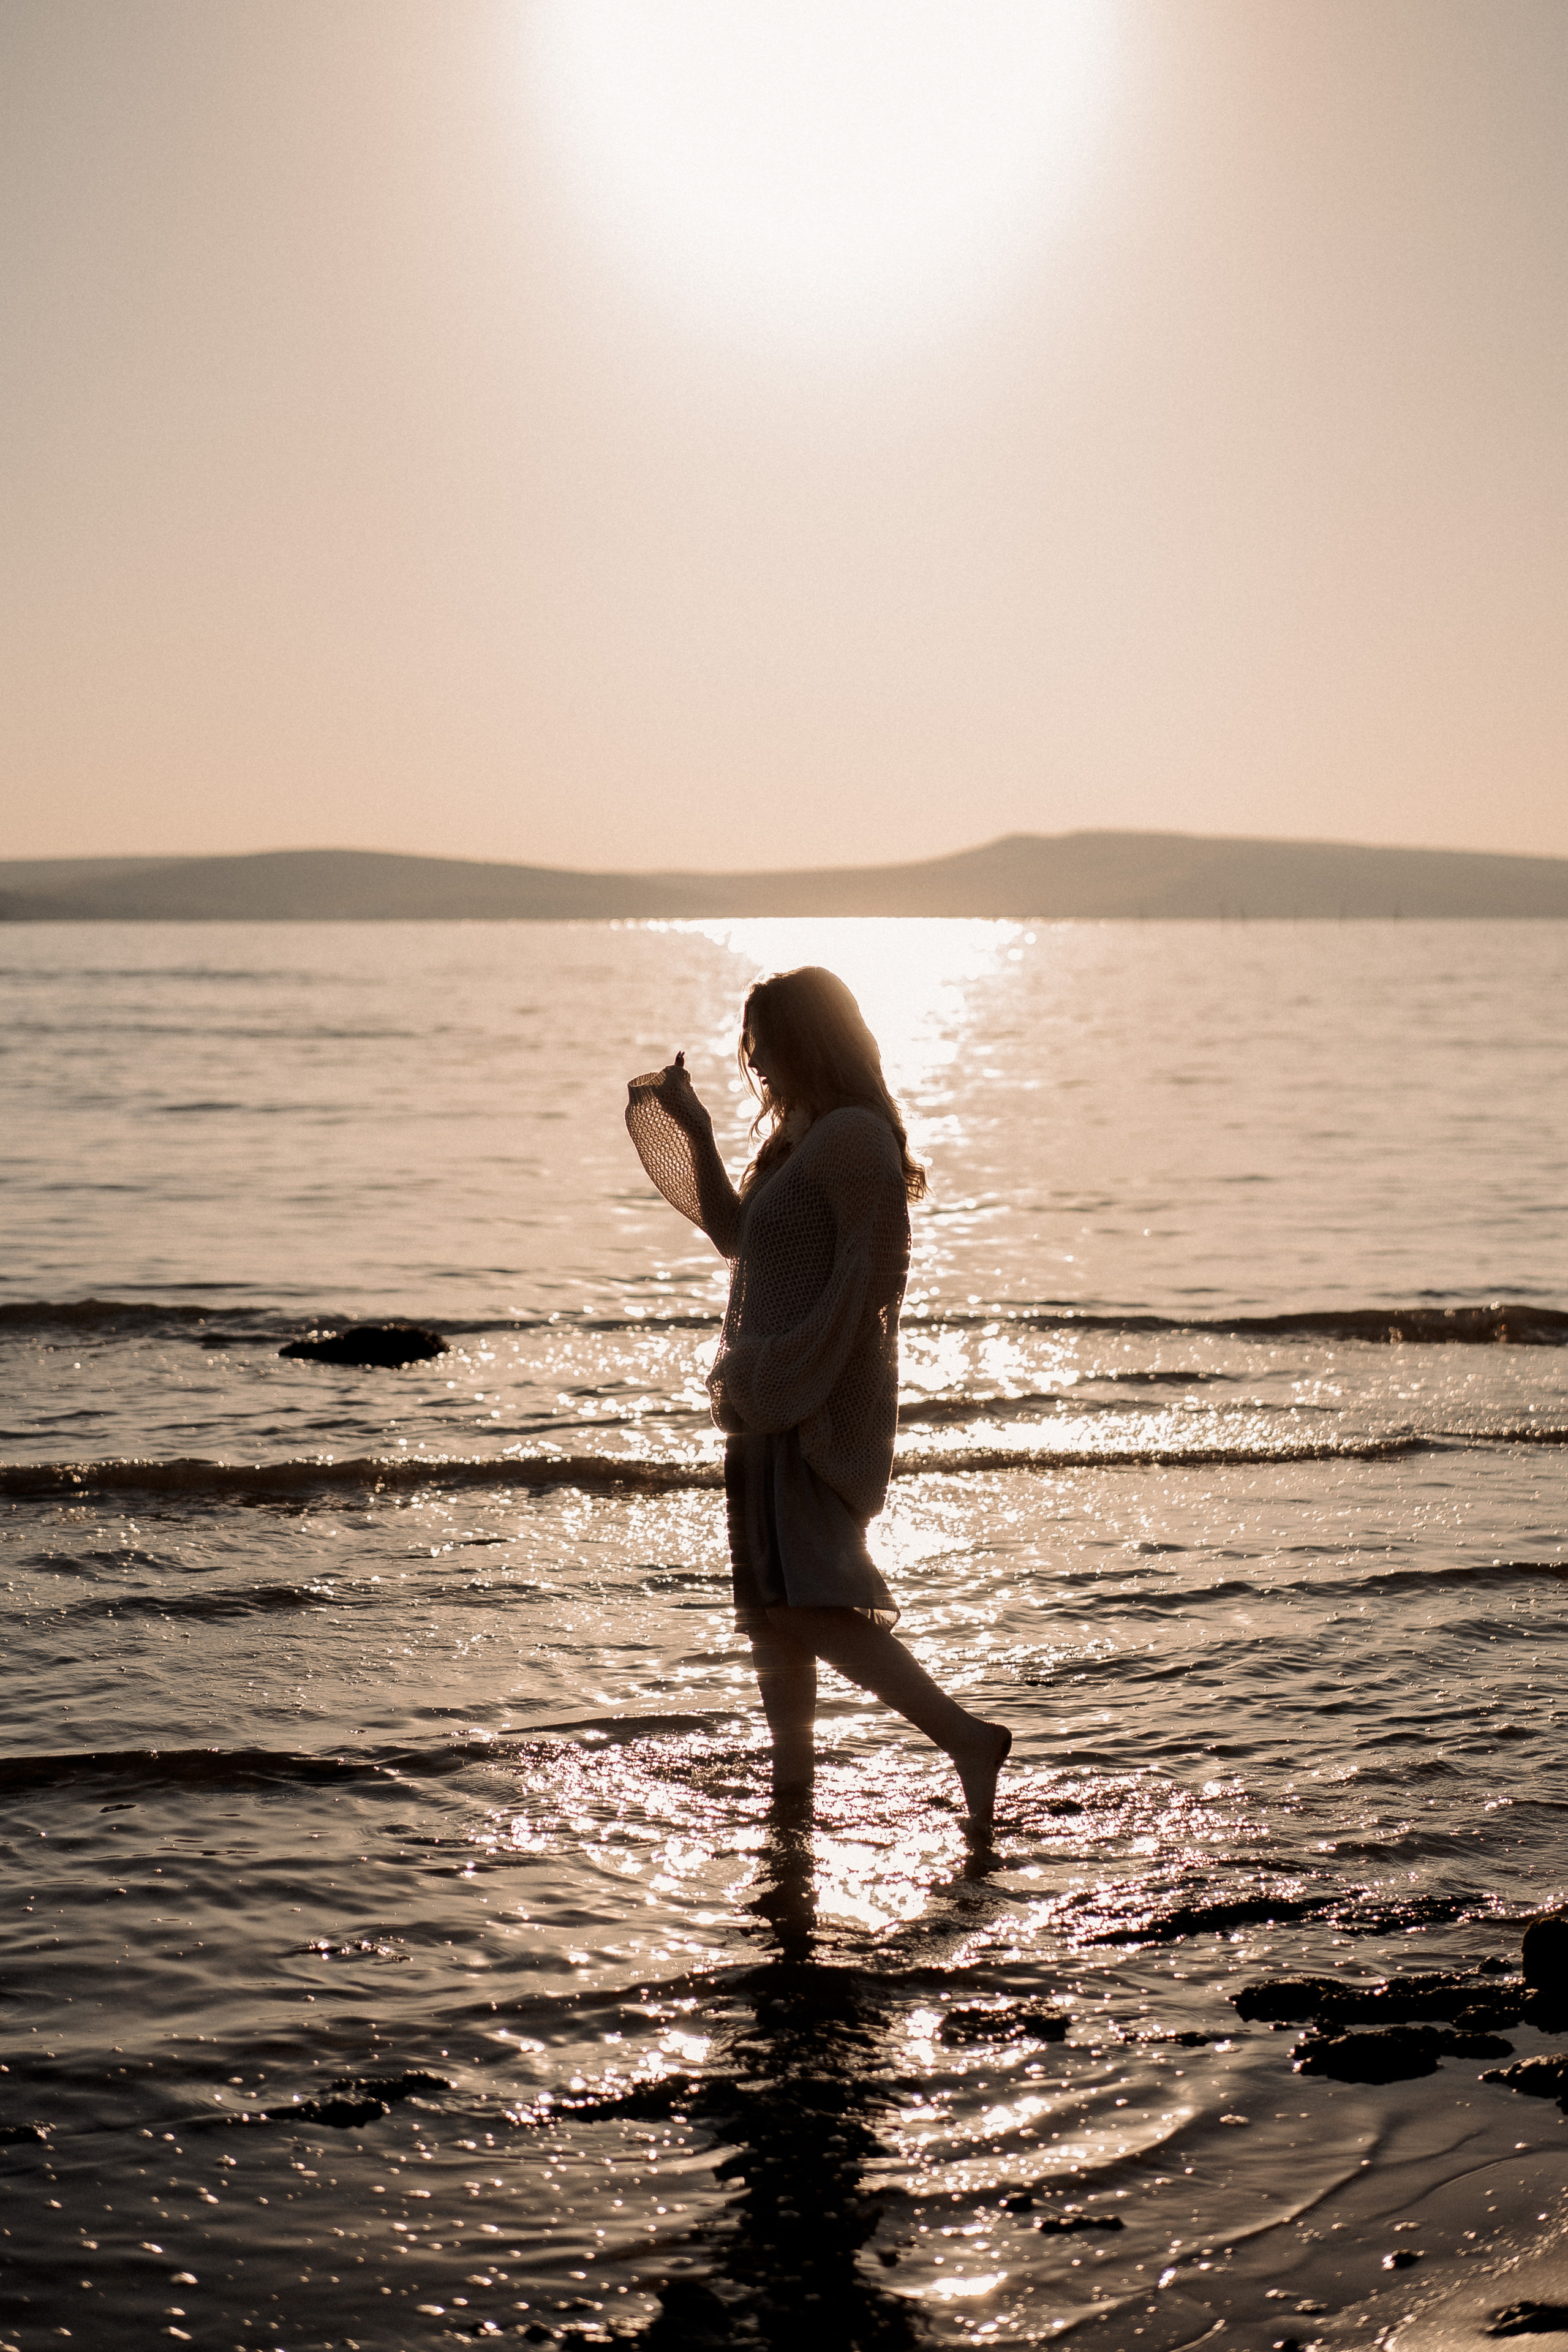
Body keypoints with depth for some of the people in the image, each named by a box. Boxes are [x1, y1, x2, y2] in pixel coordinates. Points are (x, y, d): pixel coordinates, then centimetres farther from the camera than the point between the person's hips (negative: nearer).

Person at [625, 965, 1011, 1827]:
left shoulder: (854, 1138, -14)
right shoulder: (800, 1138, 17)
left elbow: (869, 1277, -20)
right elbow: (735, 1236, 26)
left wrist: (799, 1386, -23)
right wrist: (695, 1130, 18)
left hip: (821, 1403, -10)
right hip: (772, 1403, 10)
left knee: (811, 1607, -18)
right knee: (769, 1606, 14)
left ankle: (967, 1737, -18)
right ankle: (792, 1780, 21)